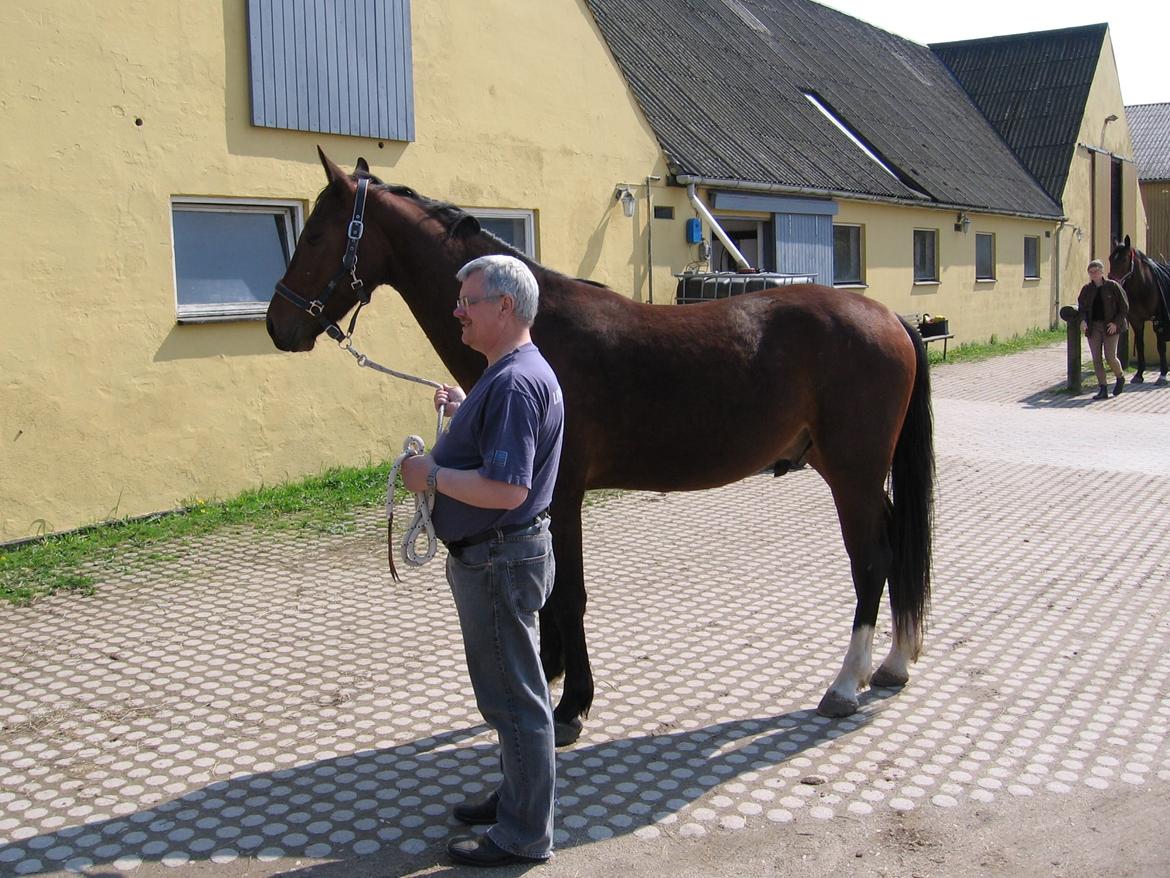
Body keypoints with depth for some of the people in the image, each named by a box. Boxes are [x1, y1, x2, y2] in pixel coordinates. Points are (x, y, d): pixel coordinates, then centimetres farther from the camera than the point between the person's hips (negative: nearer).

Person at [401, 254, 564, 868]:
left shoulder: (514, 382, -25)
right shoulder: (512, 373, 11)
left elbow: (506, 489, -32)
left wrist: (431, 474, -20)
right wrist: (463, 412, 12)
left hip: (498, 560, -11)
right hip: (494, 556, 11)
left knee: (514, 698, 2)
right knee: (511, 690, 23)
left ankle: (524, 836, 16)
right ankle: (519, 795, 39)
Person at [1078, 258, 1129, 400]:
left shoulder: (1113, 286, -3)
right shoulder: (1086, 289, 7)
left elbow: (1124, 307, -1)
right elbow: (1081, 307, 12)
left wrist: (1116, 322, -12)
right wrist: (1082, 320, -9)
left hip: (1110, 327, -4)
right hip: (1093, 327, 4)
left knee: (1110, 357, -7)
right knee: (1096, 359, 0)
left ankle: (1120, 378, 23)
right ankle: (1102, 389, 6)